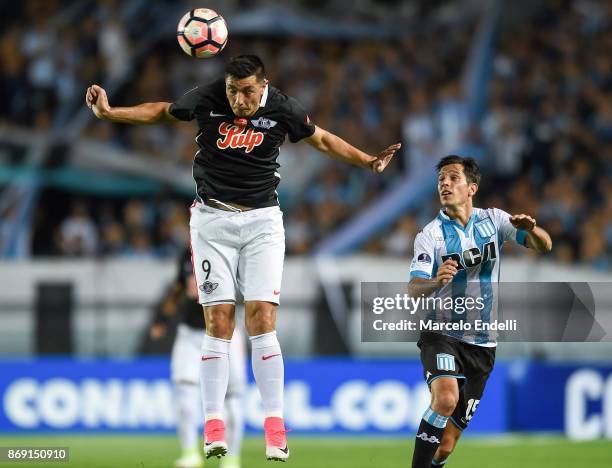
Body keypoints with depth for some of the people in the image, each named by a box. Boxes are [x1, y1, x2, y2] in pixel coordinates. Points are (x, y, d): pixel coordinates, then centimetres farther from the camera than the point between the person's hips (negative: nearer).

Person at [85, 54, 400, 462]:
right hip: (213, 218, 0)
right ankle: (214, 427, -6)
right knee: (219, 322, -8)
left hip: (262, 221, 0)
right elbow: (162, 112, 12)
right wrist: (108, 113, 5)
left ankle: (275, 429, -12)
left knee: (262, 321, -12)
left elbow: (323, 139, 11)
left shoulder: (283, 109, -7)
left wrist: (368, 162, 4)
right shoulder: (206, 99, -8)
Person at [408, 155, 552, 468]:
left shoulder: (493, 220, 3)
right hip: (442, 335, -3)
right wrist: (435, 282, -40)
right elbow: (413, 289, -17)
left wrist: (530, 228, -24)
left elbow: (544, 246, -1)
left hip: (481, 344, 3)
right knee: (446, 398, -33)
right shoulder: (430, 235, -6)